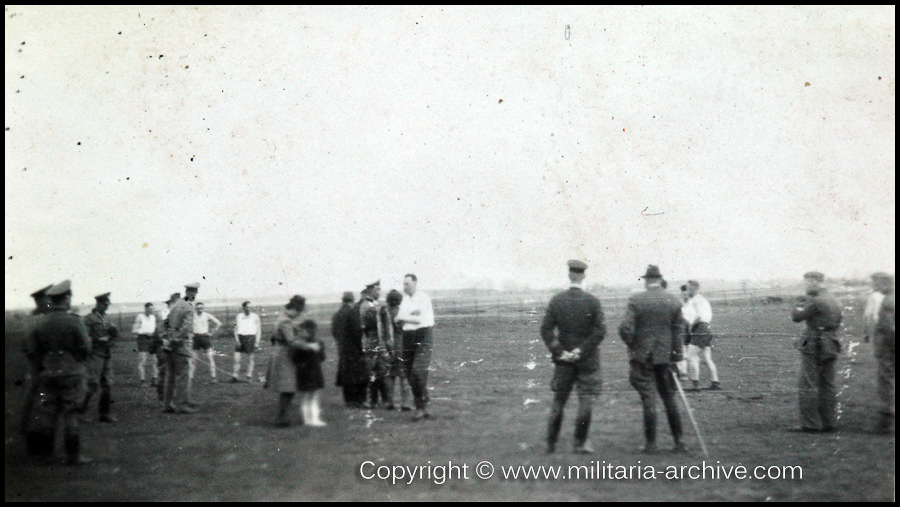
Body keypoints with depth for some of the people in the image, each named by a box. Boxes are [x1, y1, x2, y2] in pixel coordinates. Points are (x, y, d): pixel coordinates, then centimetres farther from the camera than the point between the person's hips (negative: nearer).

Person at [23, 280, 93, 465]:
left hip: (48, 374, 4)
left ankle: (43, 450, 14)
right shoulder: (74, 322, -11)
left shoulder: (41, 324, 3)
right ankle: (73, 455, 4)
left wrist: (41, 371, 16)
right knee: (71, 413, 1)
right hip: (71, 373, -4)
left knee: (46, 410, 12)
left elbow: (32, 352, 5)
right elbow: (85, 349, -9)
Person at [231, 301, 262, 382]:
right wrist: (236, 340, -1)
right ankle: (234, 376, 1)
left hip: (250, 337, -1)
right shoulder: (238, 317, 10)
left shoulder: (255, 317, 6)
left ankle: (249, 376, 9)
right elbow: (236, 329, 11)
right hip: (240, 337, 1)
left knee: (250, 358, 2)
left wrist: (257, 341, -1)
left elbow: (258, 330, 6)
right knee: (237, 358, -4)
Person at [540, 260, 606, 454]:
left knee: (558, 401, 11)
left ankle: (551, 443, 15)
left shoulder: (556, 301, -2)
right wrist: (582, 350, -10)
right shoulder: (592, 302, -8)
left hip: (564, 360, 3)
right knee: (585, 401, 4)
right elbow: (600, 331, -14)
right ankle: (580, 443, 3)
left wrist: (559, 352, -5)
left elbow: (545, 330, -5)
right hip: (587, 359, -2)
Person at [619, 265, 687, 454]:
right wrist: (677, 356, 10)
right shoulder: (673, 301, 2)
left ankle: (651, 443, 2)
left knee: (648, 399, 0)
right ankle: (679, 441, 14)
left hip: (642, 356, -3)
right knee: (669, 398, 12)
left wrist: (632, 344, 3)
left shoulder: (636, 300, -10)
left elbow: (625, 328, -16)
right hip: (665, 355, 3)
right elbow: (679, 330, 4)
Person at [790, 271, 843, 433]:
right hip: (832, 348, 8)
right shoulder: (835, 301, 12)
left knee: (809, 386, -3)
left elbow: (796, 317, -13)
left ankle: (810, 424, -4)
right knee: (828, 386, 12)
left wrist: (800, 303, 3)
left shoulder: (816, 302, -16)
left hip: (813, 348, -8)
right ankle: (829, 423, 14)